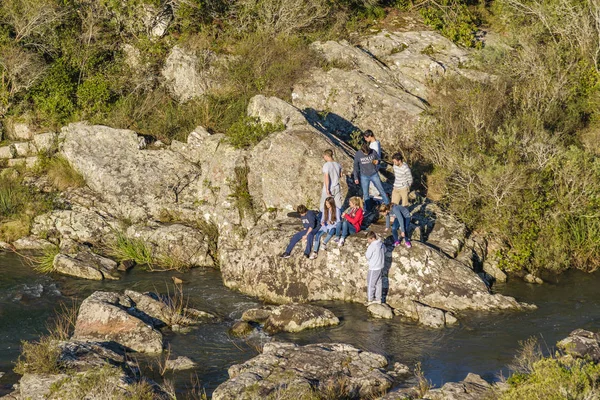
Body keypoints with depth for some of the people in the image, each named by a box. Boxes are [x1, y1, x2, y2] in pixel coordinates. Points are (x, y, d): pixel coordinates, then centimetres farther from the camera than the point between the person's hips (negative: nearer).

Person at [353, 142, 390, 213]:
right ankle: (366, 209, 23)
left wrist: (377, 161, -19)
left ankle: (387, 204, 21)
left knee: (381, 190, 7)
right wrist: (356, 178, -2)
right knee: (365, 194, 9)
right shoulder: (357, 155, -14)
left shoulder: (373, 152, -14)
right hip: (364, 176, 0)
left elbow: (378, 159, 6)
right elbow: (356, 167, -3)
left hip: (374, 175, 0)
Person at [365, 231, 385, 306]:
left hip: (374, 268, -8)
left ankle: (370, 300, 14)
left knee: (371, 284, 5)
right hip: (381, 266, 8)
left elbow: (367, 256, -18)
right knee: (378, 283, 16)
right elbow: (384, 251, 17)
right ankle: (378, 299, 23)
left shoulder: (372, 246, -23)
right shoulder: (382, 244, 2)